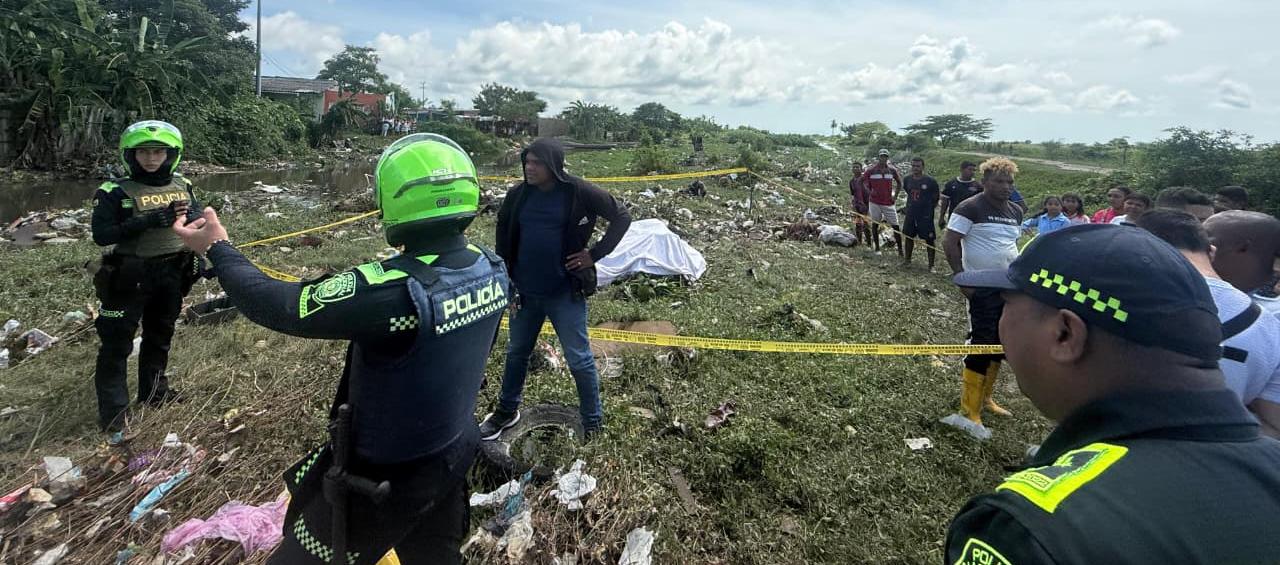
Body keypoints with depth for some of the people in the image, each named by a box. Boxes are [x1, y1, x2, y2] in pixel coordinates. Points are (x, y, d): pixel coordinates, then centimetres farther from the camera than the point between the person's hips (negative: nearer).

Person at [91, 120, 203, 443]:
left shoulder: (182, 186, 2)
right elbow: (102, 235, -17)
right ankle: (113, 413, 11)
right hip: (130, 276, -4)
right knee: (117, 344, 1)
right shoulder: (115, 192, -10)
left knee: (160, 336, 20)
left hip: (172, 273, 4)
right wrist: (149, 221, -26)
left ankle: (153, 391, 38)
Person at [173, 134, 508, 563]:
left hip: (384, 478, -6)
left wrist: (217, 248, -4)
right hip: (454, 457, 7)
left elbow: (278, 307, -20)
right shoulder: (492, 269, -12)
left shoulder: (393, 292, -33)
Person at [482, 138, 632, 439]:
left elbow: (622, 217, -5)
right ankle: (507, 411, 39)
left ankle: (593, 422, 22)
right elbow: (503, 230, 16)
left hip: (565, 292, -4)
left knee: (579, 360, 4)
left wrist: (595, 254, -10)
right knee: (517, 352, 19)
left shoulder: (579, 193, -13)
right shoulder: (518, 195, -1)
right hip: (524, 292, 4)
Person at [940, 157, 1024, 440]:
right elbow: (950, 243, -15)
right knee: (982, 344, -8)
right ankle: (969, 413, 0)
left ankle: (984, 397, 31)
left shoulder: (1016, 212, 12)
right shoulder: (970, 208, -11)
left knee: (1000, 343, 14)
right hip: (983, 287, -8)